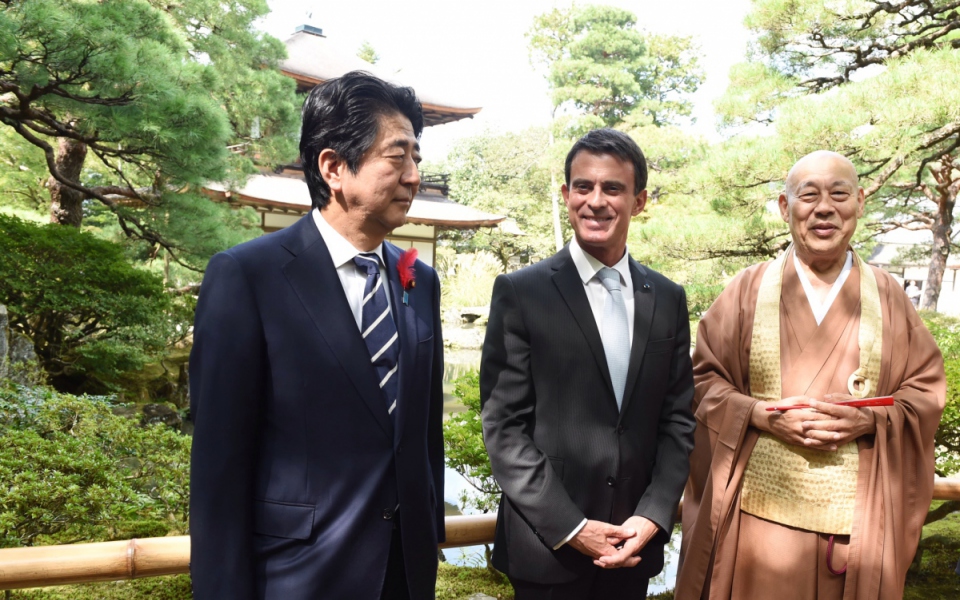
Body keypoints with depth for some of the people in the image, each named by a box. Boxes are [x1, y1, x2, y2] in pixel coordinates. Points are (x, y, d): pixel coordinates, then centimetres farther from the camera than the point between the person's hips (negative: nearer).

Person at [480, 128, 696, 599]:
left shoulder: (668, 299, 4)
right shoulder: (520, 292, -8)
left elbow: (677, 418, 6)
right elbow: (503, 426, -10)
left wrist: (653, 515, -6)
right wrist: (570, 527, -14)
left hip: (635, 546, 4)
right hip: (546, 547, -3)